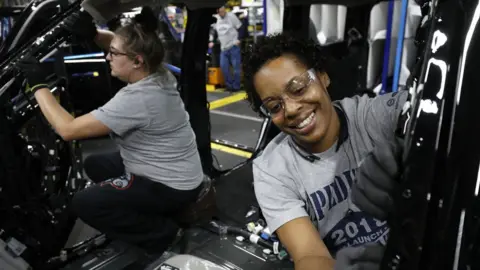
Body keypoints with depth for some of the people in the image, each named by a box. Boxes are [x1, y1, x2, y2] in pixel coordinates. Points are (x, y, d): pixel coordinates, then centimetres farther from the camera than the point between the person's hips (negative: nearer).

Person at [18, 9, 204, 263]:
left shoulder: (135, 99, -31)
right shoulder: (157, 74, -4)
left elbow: (68, 129, -26)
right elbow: (121, 44, 14)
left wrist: (38, 85, -14)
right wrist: (93, 34, -6)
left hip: (172, 186, -9)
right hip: (174, 172, 9)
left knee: (83, 203, -9)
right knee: (94, 165, 21)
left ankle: (160, 232, 1)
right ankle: (151, 211, 18)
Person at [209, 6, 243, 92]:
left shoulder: (231, 16, -4)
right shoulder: (216, 19, 10)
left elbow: (241, 28, -3)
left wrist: (239, 39, -10)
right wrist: (211, 41, 14)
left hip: (234, 46, -5)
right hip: (223, 48, 5)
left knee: (236, 67, -4)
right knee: (223, 66, 1)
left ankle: (236, 86, 5)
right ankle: (229, 85, 13)